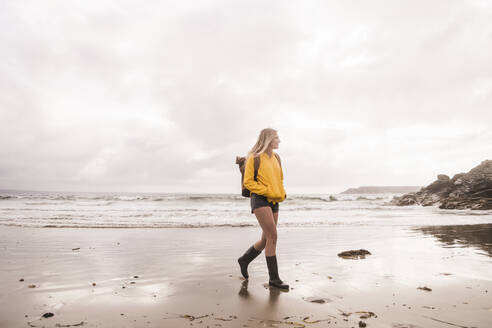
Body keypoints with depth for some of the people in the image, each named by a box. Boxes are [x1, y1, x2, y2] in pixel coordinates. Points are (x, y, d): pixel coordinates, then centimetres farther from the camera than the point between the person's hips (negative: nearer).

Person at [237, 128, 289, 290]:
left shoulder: (276, 158, 14)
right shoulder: (254, 158, -6)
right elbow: (248, 182, -7)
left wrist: (282, 193, 5)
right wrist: (267, 191, -16)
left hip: (274, 202, 8)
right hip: (260, 200, -7)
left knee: (266, 240, 10)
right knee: (273, 237, -14)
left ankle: (244, 260, 33)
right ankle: (274, 278, -4)